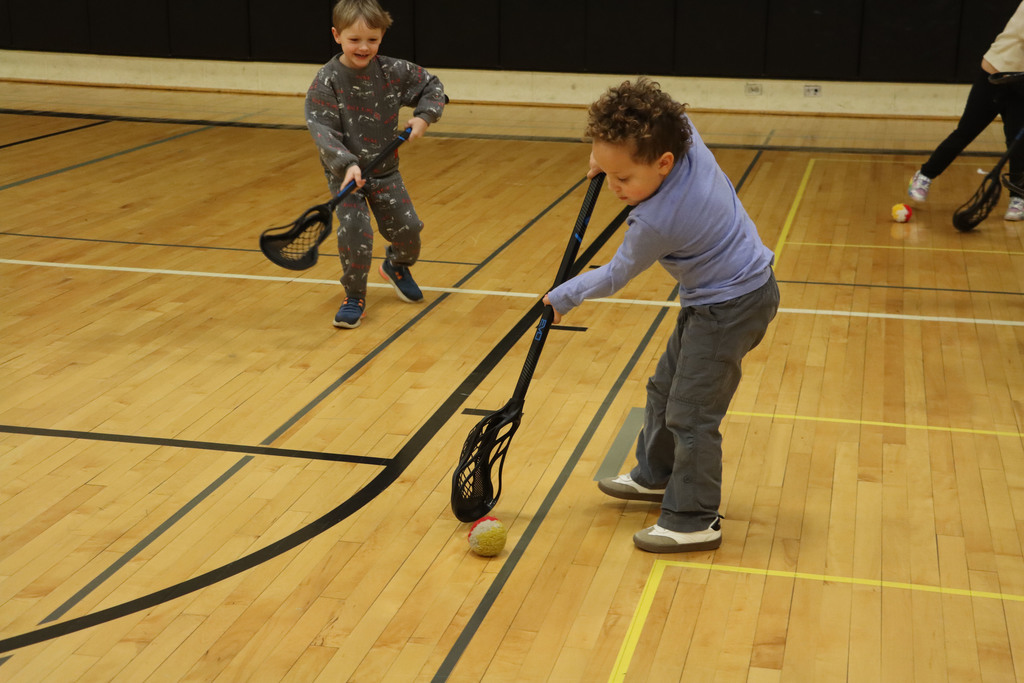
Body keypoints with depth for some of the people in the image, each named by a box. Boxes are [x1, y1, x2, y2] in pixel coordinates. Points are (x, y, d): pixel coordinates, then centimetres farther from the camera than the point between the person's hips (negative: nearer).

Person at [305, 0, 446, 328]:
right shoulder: (326, 81, -17)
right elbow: (323, 130, -23)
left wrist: (423, 117, -11)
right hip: (345, 172, -3)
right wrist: (347, 163, -37)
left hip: (385, 169, 4)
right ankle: (355, 297, 3)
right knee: (355, 230, -18)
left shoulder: (393, 71, -8)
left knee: (407, 227, 6)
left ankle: (396, 266, 42)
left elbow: (432, 86, 7)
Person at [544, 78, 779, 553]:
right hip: (714, 298, 10)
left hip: (730, 308, -10)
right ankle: (655, 476, 39)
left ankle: (694, 521, 7)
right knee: (665, 388, 22)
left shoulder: (656, 223, -33)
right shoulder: (686, 141, -14)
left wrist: (563, 298, 1)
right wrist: (610, 148, 4)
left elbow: (615, 275, -15)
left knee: (690, 414, -5)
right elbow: (673, 125, 13)